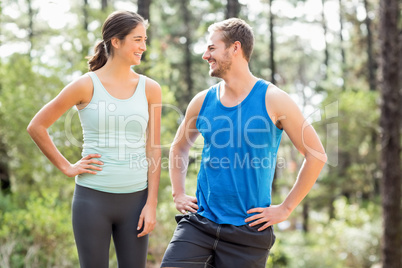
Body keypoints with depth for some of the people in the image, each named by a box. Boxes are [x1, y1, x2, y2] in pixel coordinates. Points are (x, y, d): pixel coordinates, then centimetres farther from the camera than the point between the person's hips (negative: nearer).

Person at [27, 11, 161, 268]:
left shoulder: (150, 89, 3)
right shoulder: (86, 85, -4)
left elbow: (153, 150, 4)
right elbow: (37, 127, 2)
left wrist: (151, 203, 0)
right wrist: (66, 167, 0)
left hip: (134, 198, 2)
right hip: (93, 198, -2)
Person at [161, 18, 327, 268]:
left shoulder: (273, 100, -6)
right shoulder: (202, 101, 5)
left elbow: (316, 155, -4)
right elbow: (179, 148, 23)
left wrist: (285, 208, -5)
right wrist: (179, 194, 11)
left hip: (249, 231, -3)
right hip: (199, 223, 3)